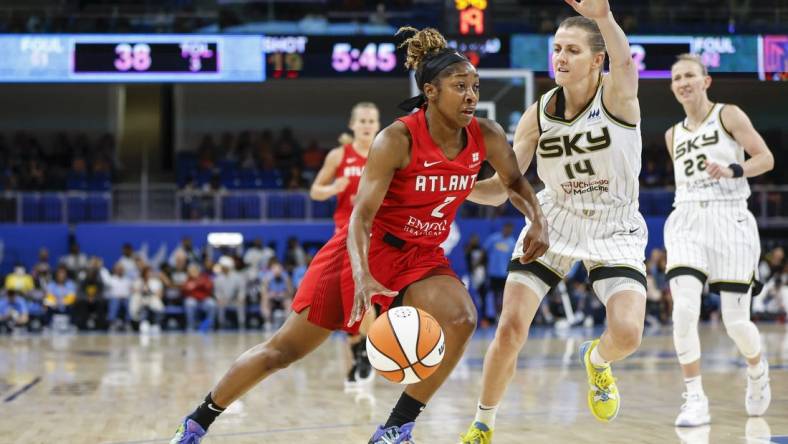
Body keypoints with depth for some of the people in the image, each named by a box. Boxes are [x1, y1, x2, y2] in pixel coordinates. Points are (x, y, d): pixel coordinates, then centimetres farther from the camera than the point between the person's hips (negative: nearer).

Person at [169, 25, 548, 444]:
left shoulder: (486, 137, -10)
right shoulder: (397, 139, -24)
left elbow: (515, 182, 11)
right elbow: (361, 216, -27)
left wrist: (537, 220, -9)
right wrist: (362, 277, -44)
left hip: (422, 256, 4)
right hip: (370, 248, -4)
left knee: (461, 319, -26)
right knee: (284, 349, 2)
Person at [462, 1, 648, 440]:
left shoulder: (616, 95, -18)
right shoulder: (538, 115, -8)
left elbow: (625, 62, -45)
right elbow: (500, 189, -4)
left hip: (615, 231, -2)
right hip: (553, 225, 2)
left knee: (627, 334, -20)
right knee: (511, 329, -10)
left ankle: (596, 360, 19)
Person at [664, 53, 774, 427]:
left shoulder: (728, 115, 2)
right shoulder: (674, 135, 17)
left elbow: (766, 158, -4)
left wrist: (732, 170, -19)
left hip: (729, 220, -3)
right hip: (686, 222, 3)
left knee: (735, 321, -2)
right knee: (684, 309, -20)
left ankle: (757, 369, 32)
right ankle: (695, 401, -14)